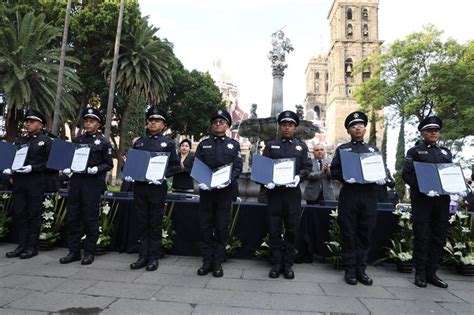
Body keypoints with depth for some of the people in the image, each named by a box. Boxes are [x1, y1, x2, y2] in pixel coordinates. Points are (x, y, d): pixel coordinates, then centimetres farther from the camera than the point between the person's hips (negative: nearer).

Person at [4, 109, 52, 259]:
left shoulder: (46, 141, 0)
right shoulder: (20, 141, 17)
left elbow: (50, 162, -8)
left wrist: (32, 168, -20)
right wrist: (9, 169, -3)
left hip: (36, 183, -6)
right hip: (19, 182, 6)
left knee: (34, 215, 2)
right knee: (19, 214, 8)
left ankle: (32, 247, 10)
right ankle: (22, 245, 18)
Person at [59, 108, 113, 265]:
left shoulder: (104, 142, 1)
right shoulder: (77, 140, 15)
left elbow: (109, 164, -1)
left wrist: (96, 169, -18)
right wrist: (67, 168, -1)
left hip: (93, 183, -5)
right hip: (76, 181, 5)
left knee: (90, 218, 1)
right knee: (72, 217, 7)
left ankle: (89, 252, 12)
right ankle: (74, 251, 18)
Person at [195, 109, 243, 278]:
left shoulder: (233, 145, 8)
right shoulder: (203, 144, 11)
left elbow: (238, 167, 0)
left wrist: (228, 180, -18)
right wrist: (201, 181, -13)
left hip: (225, 190, -1)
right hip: (206, 190, 1)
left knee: (222, 227, 4)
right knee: (205, 226, 5)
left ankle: (218, 262, 15)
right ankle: (207, 261, 16)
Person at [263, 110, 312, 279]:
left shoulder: (302, 146, 13)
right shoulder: (270, 145, 11)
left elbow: (307, 167, 6)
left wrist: (298, 177, -14)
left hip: (293, 192, 1)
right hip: (274, 191, 0)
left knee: (291, 229, 4)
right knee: (274, 229, 3)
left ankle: (288, 264, 16)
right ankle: (276, 263, 13)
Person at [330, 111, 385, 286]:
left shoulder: (374, 149, 18)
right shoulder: (342, 149, 10)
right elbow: (334, 170, 1)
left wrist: (382, 178, -7)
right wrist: (345, 177, -18)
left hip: (369, 196, 3)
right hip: (349, 195, -2)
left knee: (365, 234, 6)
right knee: (349, 234, 2)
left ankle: (361, 269, 17)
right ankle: (350, 270, 12)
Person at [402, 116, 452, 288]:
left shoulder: (446, 152, 18)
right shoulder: (414, 151, 5)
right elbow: (407, 174, -5)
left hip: (442, 200, 5)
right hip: (421, 200, -4)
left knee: (439, 238, 7)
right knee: (422, 237, 0)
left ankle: (431, 273, 19)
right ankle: (420, 274, 11)